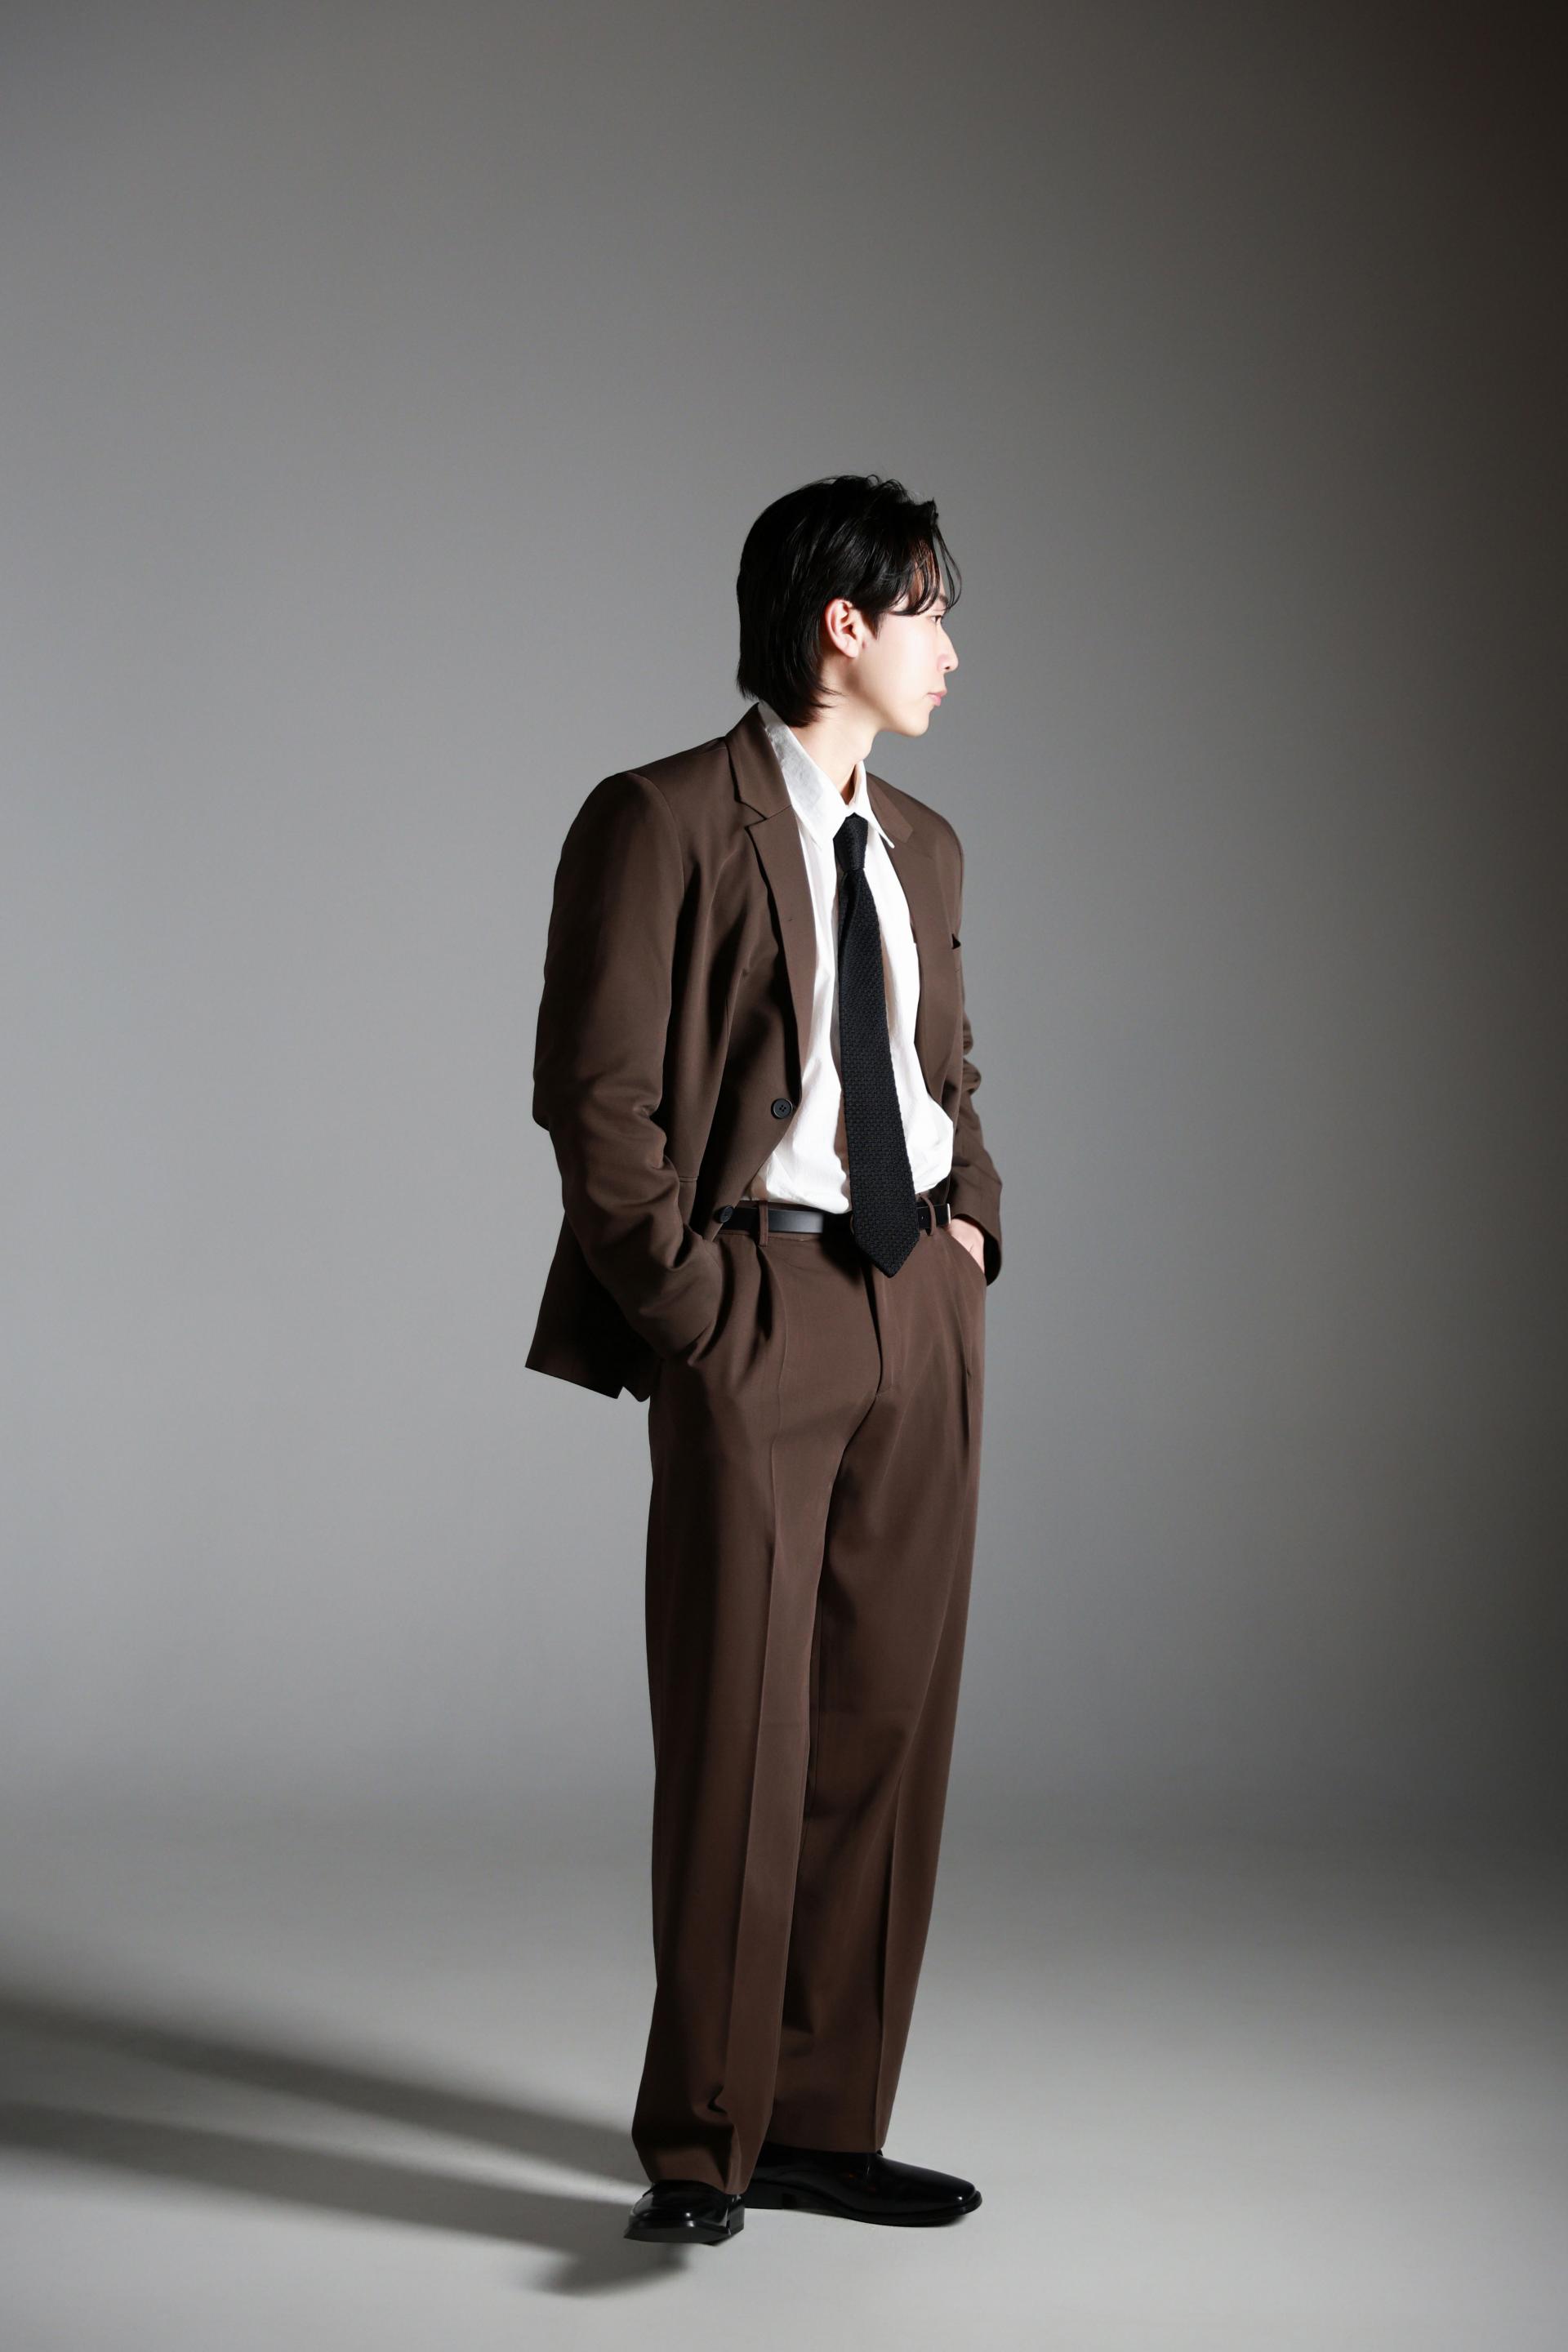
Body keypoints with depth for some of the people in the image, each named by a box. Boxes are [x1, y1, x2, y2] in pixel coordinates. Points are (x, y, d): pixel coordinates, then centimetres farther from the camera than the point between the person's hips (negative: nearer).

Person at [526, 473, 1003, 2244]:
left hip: (921, 1308, 7)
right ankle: (699, 2148, 7)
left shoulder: (919, 845, 17)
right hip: (761, 1303, -7)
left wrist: (970, 1218, 9)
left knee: (886, 1730, 8)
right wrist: (692, 1304, -12)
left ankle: (822, 2125, 19)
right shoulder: (662, 822, -6)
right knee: (742, 1734, -5)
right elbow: (593, 1092, -9)